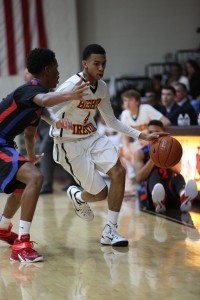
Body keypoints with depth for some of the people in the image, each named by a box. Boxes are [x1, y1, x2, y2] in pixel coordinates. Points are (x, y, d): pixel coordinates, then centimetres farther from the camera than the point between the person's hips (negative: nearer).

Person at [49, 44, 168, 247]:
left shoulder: (102, 87, 1)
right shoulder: (70, 87, -23)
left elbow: (111, 121, 13)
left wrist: (142, 136, 9)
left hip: (92, 137, 7)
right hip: (70, 144, -7)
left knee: (118, 172, -17)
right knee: (100, 193, -8)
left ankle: (110, 231, -7)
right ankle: (77, 197, 31)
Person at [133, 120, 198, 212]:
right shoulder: (140, 153, 10)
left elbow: (177, 170, -7)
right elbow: (139, 178, -7)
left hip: (170, 194, 2)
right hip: (150, 196, -2)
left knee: (178, 177, -28)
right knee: (154, 175, -31)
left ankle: (185, 198, -68)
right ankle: (158, 203, -70)